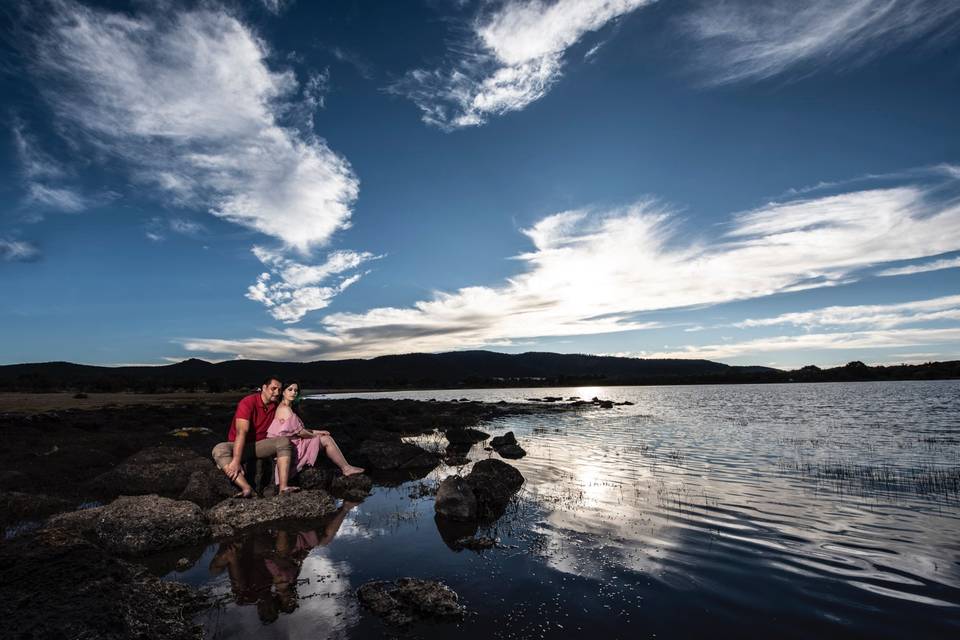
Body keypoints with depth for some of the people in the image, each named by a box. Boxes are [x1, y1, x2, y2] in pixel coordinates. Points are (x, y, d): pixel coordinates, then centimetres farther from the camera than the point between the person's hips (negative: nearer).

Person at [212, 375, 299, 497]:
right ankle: (247, 489, -52)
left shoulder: (275, 406, 1)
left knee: (284, 441, -21)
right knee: (219, 450, -34)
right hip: (239, 446, -4)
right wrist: (236, 461, -39)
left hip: (260, 445, 4)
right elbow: (241, 432, -31)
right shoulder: (248, 403, -20)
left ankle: (283, 487, -36)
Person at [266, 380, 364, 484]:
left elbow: (299, 429, 17)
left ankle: (346, 467, 2)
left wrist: (317, 432, 9)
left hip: (293, 443, 9)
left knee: (327, 438, 4)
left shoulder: (290, 408, 14)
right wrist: (315, 435, 0)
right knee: (326, 440, -10)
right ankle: (346, 468, 0)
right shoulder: (285, 409, -17)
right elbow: (299, 432, -17)